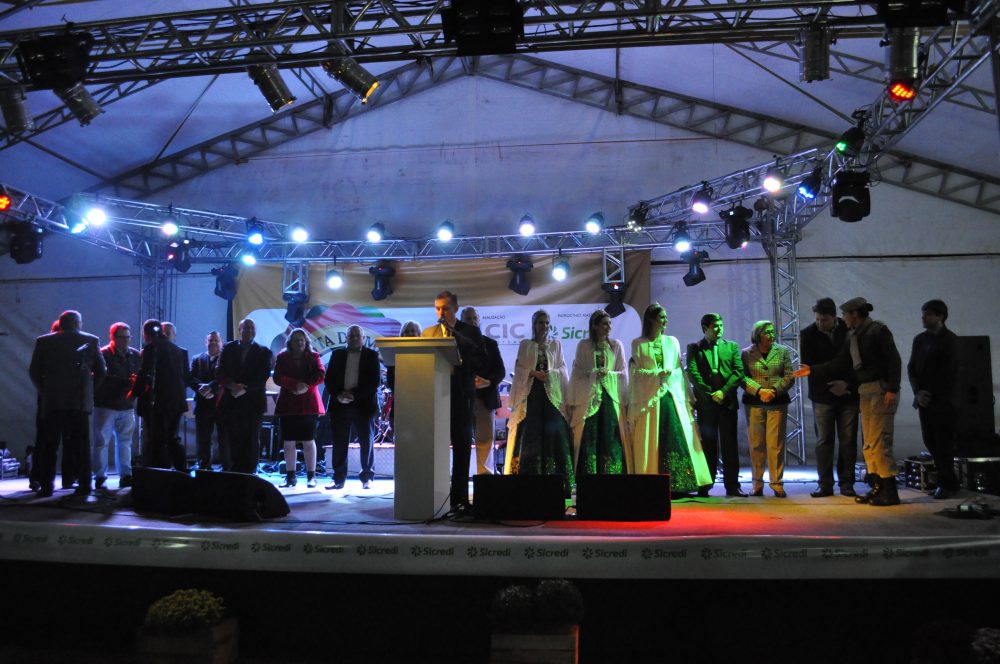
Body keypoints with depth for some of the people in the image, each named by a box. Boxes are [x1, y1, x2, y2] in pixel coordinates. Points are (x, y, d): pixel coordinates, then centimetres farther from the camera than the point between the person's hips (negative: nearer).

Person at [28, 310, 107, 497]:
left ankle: (46, 486, 4)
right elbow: (101, 371, 4)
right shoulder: (91, 340, 3)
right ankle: (84, 485, 4)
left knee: (49, 445, 6)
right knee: (81, 444, 6)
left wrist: (44, 391, 16)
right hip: (81, 402, 0)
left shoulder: (43, 342, 3)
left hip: (52, 401, 0)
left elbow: (33, 371, 4)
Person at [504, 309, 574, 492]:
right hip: (531, 392, 0)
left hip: (552, 393, 1)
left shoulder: (556, 345, 15)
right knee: (531, 434, -7)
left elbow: (562, 369, 10)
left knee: (553, 432, -8)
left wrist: (550, 373, -10)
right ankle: (531, 473, -5)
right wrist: (534, 373, -12)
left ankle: (558, 479, -7)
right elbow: (519, 368, 4)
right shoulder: (525, 345, 12)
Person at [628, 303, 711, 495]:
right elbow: (637, 372, 1)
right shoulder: (638, 344, 5)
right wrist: (658, 373, -13)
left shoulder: (672, 342, 13)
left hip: (672, 397, 2)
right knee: (651, 443, -3)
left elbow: (680, 371, 11)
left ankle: (677, 485, -2)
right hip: (649, 398, -2)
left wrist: (687, 397, 6)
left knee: (677, 440, -4)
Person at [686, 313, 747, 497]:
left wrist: (723, 391, -9)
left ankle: (732, 485, 5)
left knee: (730, 444, 1)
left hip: (728, 401, 1)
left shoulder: (732, 346, 13)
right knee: (707, 445, 2)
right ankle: (705, 486, 6)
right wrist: (710, 394, -11)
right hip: (705, 403, -1)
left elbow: (739, 371, 3)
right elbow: (693, 373, -3)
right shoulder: (694, 348, 7)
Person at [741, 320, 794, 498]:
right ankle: (757, 484, 9)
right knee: (756, 444, 1)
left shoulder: (782, 351, 8)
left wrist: (774, 390, -12)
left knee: (776, 444, -2)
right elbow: (743, 378, -2)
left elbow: (789, 377, 3)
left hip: (777, 403, 0)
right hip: (754, 403, 0)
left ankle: (777, 484, 5)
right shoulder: (747, 354, 5)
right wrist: (759, 390, -16)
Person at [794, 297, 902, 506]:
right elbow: (839, 364, 20)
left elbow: (894, 360, -13)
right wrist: (812, 371, 18)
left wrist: (892, 389, -20)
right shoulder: (853, 336, 17)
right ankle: (877, 488, 15)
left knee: (879, 441, -11)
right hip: (865, 391, 9)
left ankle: (890, 491, -7)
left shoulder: (878, 330, -8)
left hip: (881, 390, -9)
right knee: (869, 444, 9)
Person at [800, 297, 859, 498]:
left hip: (848, 393, 0)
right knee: (824, 441, 0)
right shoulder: (808, 335, -1)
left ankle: (846, 483, 10)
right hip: (823, 395, 0)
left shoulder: (849, 330, 0)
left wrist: (846, 383, -7)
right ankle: (825, 485, 5)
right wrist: (830, 385, -12)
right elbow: (808, 366, -4)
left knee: (848, 441, 2)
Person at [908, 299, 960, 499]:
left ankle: (947, 484, 8)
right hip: (924, 400, 6)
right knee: (929, 441, 7)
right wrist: (918, 392, -5)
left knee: (943, 443, -2)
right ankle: (948, 481, 18)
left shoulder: (950, 340, -6)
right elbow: (911, 368, 9)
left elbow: (949, 372, -11)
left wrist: (930, 394, -11)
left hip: (943, 400, -6)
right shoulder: (919, 339, 12)